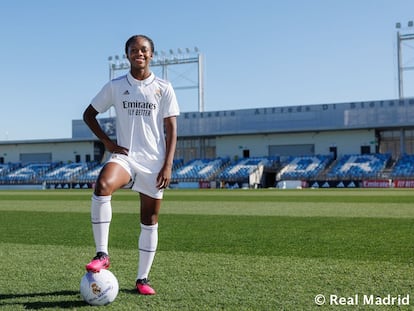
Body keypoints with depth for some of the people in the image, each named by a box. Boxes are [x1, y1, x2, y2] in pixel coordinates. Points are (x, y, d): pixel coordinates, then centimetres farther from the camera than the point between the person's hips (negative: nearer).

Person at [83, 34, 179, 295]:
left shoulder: (163, 88, 3)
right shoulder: (115, 86, 5)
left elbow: (171, 129, 1)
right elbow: (89, 114, 14)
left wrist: (168, 165, -8)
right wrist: (107, 142, 0)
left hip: (154, 162, 0)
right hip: (124, 156, 0)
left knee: (150, 221, 4)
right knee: (102, 185, -33)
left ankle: (143, 278, 18)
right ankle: (102, 254, -24)